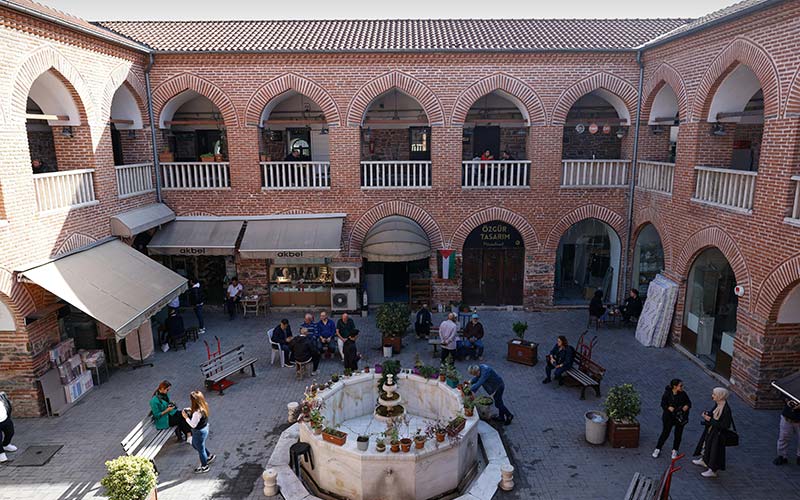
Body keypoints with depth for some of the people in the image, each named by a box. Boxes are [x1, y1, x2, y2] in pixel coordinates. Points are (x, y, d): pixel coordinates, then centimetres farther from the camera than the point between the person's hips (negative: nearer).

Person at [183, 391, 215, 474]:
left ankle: (204, 467, 38)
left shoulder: (197, 412, -36)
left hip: (199, 432, -9)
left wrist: (186, 417, -18)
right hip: (204, 428, 9)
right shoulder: (204, 406, -10)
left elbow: (193, 425, -26)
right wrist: (190, 411, -2)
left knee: (201, 449, 15)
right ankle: (210, 456, 46)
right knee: (194, 445, 32)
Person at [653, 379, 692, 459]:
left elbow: (689, 402, 3)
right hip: (669, 417, -2)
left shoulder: (683, 394, -9)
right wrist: (668, 407, -28)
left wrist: (687, 406, -18)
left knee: (678, 434, 12)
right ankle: (657, 449, 22)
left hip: (680, 417, 2)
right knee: (665, 433, 5)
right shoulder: (667, 394, -15)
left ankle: (675, 451, 33)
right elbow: (663, 404, -8)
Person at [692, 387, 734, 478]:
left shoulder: (726, 409, -31)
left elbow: (724, 425, -28)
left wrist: (710, 420, -26)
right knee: (706, 443, 25)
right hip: (710, 430, 8)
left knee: (714, 449, 8)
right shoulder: (718, 404, -7)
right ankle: (704, 461, 48)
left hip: (717, 434, -8)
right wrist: (707, 414, -8)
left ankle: (712, 470, 27)